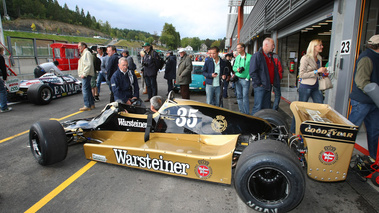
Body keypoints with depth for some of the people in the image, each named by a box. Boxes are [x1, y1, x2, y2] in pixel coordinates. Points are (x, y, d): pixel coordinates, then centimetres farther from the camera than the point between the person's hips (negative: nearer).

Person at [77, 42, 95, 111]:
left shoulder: (87, 53, -10)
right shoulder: (83, 54, 23)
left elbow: (88, 65, -21)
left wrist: (84, 74, -22)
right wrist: (83, 74, 17)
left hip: (86, 75, -11)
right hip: (85, 75, 11)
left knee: (85, 89, -11)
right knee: (88, 89, 12)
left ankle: (87, 106, -9)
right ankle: (92, 104, 18)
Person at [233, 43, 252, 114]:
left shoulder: (249, 57, -5)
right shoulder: (237, 57, 12)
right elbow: (234, 67, 17)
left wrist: (248, 77, -13)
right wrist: (237, 69, -5)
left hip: (245, 80, -5)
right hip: (237, 79, 5)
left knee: (245, 97, -7)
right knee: (239, 96, 9)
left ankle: (246, 113, 1)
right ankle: (241, 112, 19)